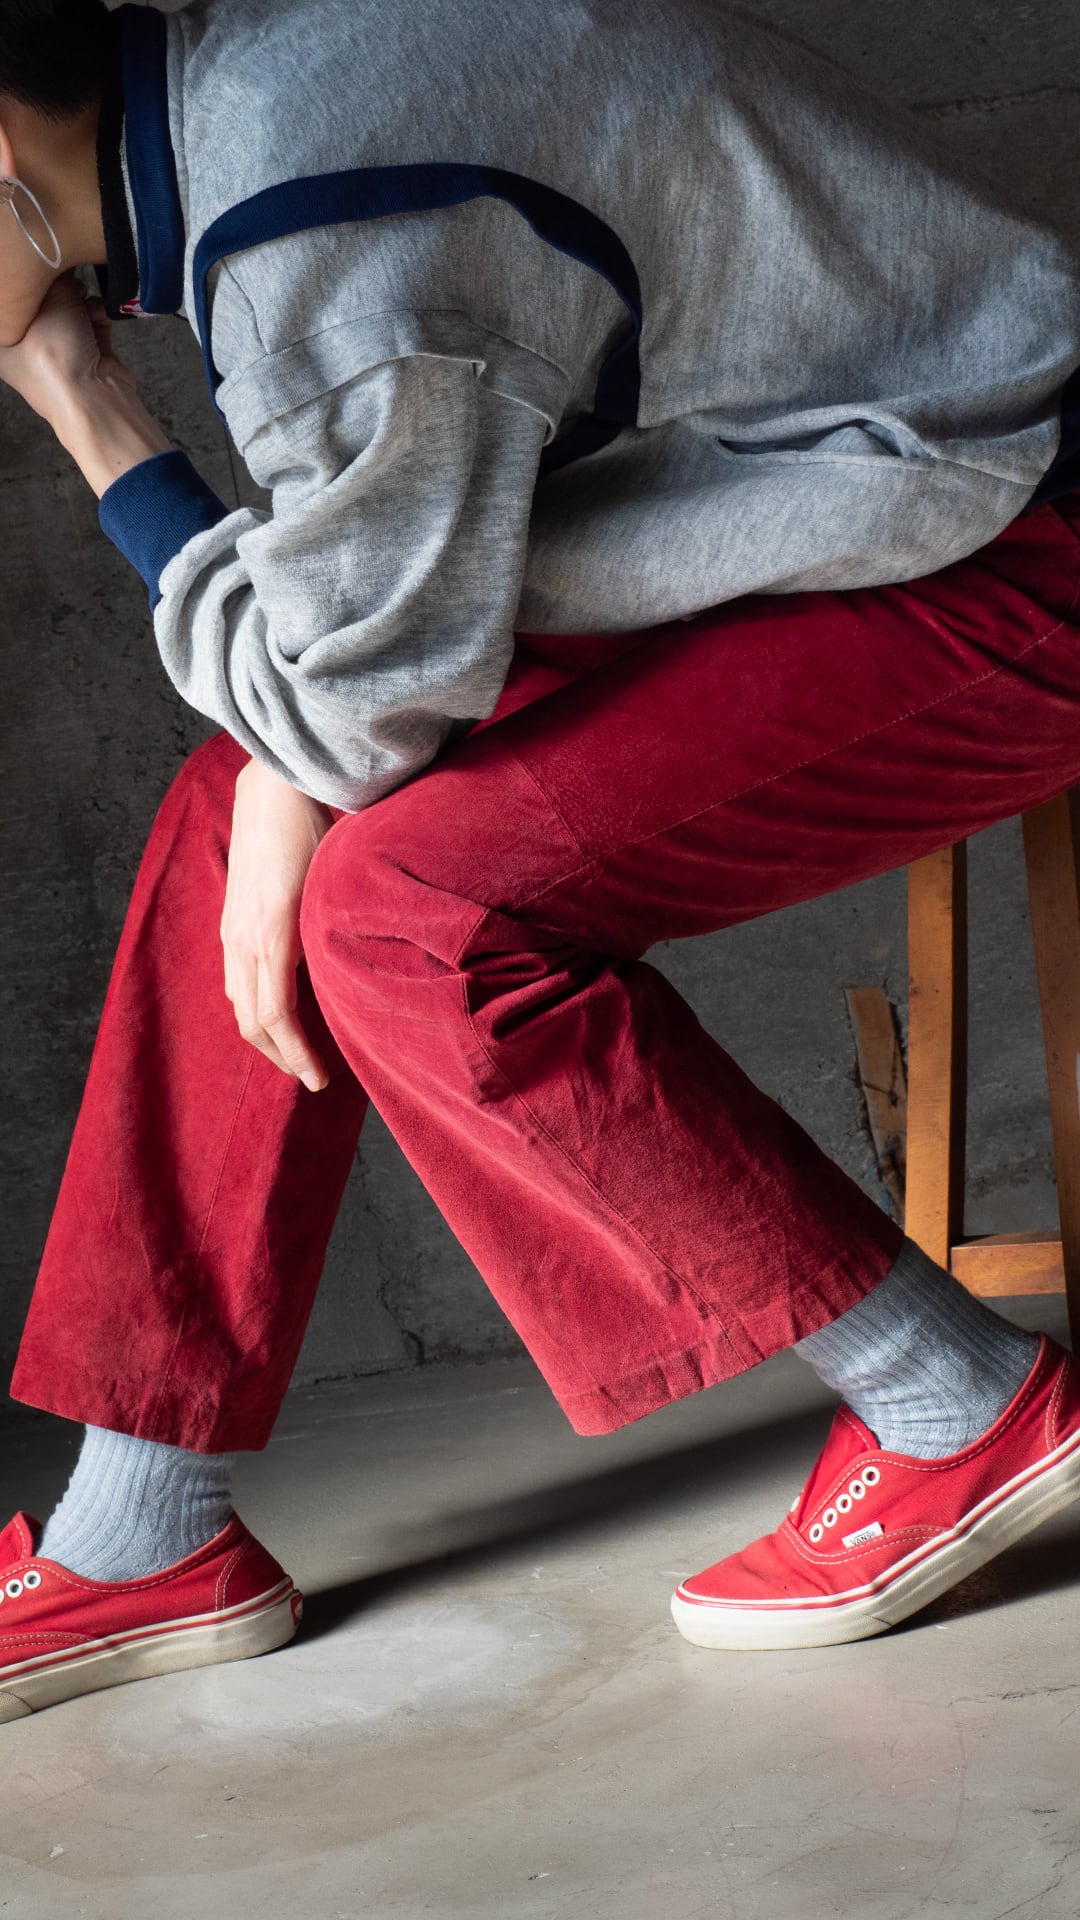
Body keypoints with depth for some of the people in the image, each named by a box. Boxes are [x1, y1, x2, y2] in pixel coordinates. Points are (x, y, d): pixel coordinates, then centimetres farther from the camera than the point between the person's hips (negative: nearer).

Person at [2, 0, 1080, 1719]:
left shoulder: (317, 230, -26)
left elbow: (366, 699, -17)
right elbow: (365, 569, 13)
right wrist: (279, 786, -2)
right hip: (820, 532, 10)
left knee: (413, 911, -22)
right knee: (232, 832, 3)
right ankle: (146, 1543, 8)